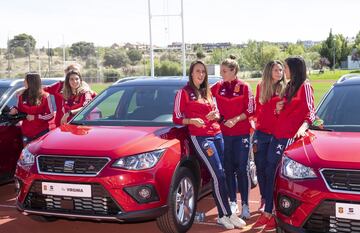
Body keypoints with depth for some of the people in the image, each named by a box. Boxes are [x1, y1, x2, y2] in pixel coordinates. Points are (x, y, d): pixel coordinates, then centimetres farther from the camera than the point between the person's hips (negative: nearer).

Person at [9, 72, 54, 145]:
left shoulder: (45, 96, -6)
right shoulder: (21, 96, 4)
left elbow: (51, 115, -5)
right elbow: (19, 110, 19)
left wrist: (36, 117, -13)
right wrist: (14, 110, -3)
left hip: (42, 133, -3)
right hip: (26, 133, 3)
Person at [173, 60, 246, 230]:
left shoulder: (207, 92, 20)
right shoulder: (184, 93, 0)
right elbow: (176, 118, -2)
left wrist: (215, 115, 4)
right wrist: (192, 120, -20)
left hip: (217, 134, 7)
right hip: (200, 137, -6)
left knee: (219, 175, 3)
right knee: (218, 175, -12)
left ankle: (223, 215, 8)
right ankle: (226, 214, -6)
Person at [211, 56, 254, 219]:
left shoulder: (244, 87, -3)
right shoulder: (218, 87, 5)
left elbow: (250, 111, -4)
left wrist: (235, 120, -17)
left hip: (241, 134, -3)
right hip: (224, 134, 3)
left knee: (241, 169, 0)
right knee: (228, 169, 8)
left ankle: (245, 205, 6)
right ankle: (233, 202, 19)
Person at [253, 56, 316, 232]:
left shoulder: (305, 86, -5)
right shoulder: (289, 86, 19)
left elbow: (311, 112, -12)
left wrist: (303, 127, -27)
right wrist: (278, 109, 12)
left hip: (291, 136, -8)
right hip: (278, 133, 8)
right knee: (270, 172, 7)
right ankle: (267, 213, 13)